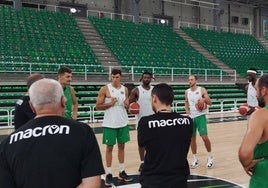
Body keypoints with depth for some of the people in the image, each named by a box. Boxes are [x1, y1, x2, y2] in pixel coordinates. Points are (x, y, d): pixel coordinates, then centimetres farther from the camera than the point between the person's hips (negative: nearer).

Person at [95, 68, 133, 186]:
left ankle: (122, 172, 23)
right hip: (109, 124, -4)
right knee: (109, 147, 3)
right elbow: (98, 106, -7)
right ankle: (108, 174, 12)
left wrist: (127, 105, -9)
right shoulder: (105, 89, -8)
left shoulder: (125, 89, 5)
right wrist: (110, 104, -20)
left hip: (123, 123, 4)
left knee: (121, 146, 12)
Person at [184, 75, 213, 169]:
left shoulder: (202, 90, -5)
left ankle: (210, 157, 12)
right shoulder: (187, 92, 7)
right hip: (191, 117, 4)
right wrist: (187, 110, 3)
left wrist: (204, 99, -25)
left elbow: (210, 102, -4)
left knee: (204, 137, -10)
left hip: (200, 116, -4)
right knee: (192, 138, 6)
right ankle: (195, 160, 19)